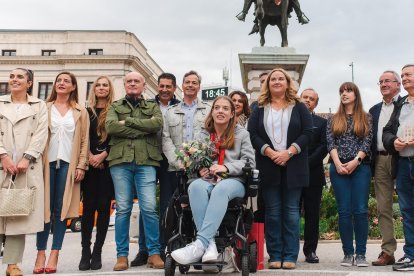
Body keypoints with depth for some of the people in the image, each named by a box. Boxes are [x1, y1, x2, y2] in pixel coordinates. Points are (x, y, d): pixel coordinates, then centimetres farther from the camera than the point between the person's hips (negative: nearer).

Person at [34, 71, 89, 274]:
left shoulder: (80, 112, 12)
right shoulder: (44, 108, 13)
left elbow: (84, 141, 7)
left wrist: (81, 166, -2)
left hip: (68, 164, 0)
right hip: (47, 162, 0)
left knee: (61, 209, -1)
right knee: (45, 208, -2)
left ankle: (54, 255, 3)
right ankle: (41, 253, 3)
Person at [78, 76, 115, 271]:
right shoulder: (87, 112, 15)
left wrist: (102, 155, -11)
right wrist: (89, 156, -8)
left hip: (107, 164, -1)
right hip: (89, 164, 1)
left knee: (103, 206, -3)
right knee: (89, 206, -3)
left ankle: (97, 253, 3)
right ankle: (85, 252, 2)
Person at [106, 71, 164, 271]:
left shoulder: (153, 107, 18)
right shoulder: (115, 106, 18)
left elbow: (157, 124, -5)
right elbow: (110, 126, -4)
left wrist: (128, 121, -5)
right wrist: (142, 129, -6)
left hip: (146, 161, 0)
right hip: (120, 160, 1)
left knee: (149, 208, -5)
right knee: (123, 209, 1)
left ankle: (154, 253, 4)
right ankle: (122, 256, 7)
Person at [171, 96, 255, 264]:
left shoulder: (242, 134, 14)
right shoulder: (203, 135, 21)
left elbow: (249, 161, 4)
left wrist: (226, 167, -11)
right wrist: (199, 169, -5)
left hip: (233, 181, -2)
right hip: (207, 180, 2)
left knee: (220, 189, -40)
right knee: (195, 186, -36)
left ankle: (200, 244, -45)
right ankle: (209, 244, -42)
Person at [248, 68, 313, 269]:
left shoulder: (299, 107, 9)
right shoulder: (259, 109, 10)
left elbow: (307, 133, 0)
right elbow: (252, 134, 0)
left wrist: (289, 152, -14)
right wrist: (270, 153, -14)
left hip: (293, 167, -1)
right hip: (268, 166, 1)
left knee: (291, 212, 1)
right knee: (272, 212, 3)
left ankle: (290, 256, 6)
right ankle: (275, 256, 8)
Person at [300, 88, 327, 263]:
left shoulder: (322, 123, 13)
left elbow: (323, 147, 0)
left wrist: (306, 163, -11)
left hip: (313, 174, 0)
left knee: (312, 213, 3)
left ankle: (310, 250, 9)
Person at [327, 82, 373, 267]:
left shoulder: (366, 118, 10)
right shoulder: (333, 120, 14)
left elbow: (367, 142, 0)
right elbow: (330, 143, 4)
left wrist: (355, 161, -13)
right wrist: (337, 164, -10)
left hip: (361, 167, -1)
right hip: (339, 168, 1)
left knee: (360, 210, -5)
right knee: (344, 211, 0)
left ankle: (361, 253, 2)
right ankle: (348, 253, 6)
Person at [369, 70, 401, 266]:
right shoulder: (374, 110, 20)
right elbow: (370, 137, 16)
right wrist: (370, 161, 7)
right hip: (380, 160, 5)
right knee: (383, 208, 3)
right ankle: (388, 251, 7)